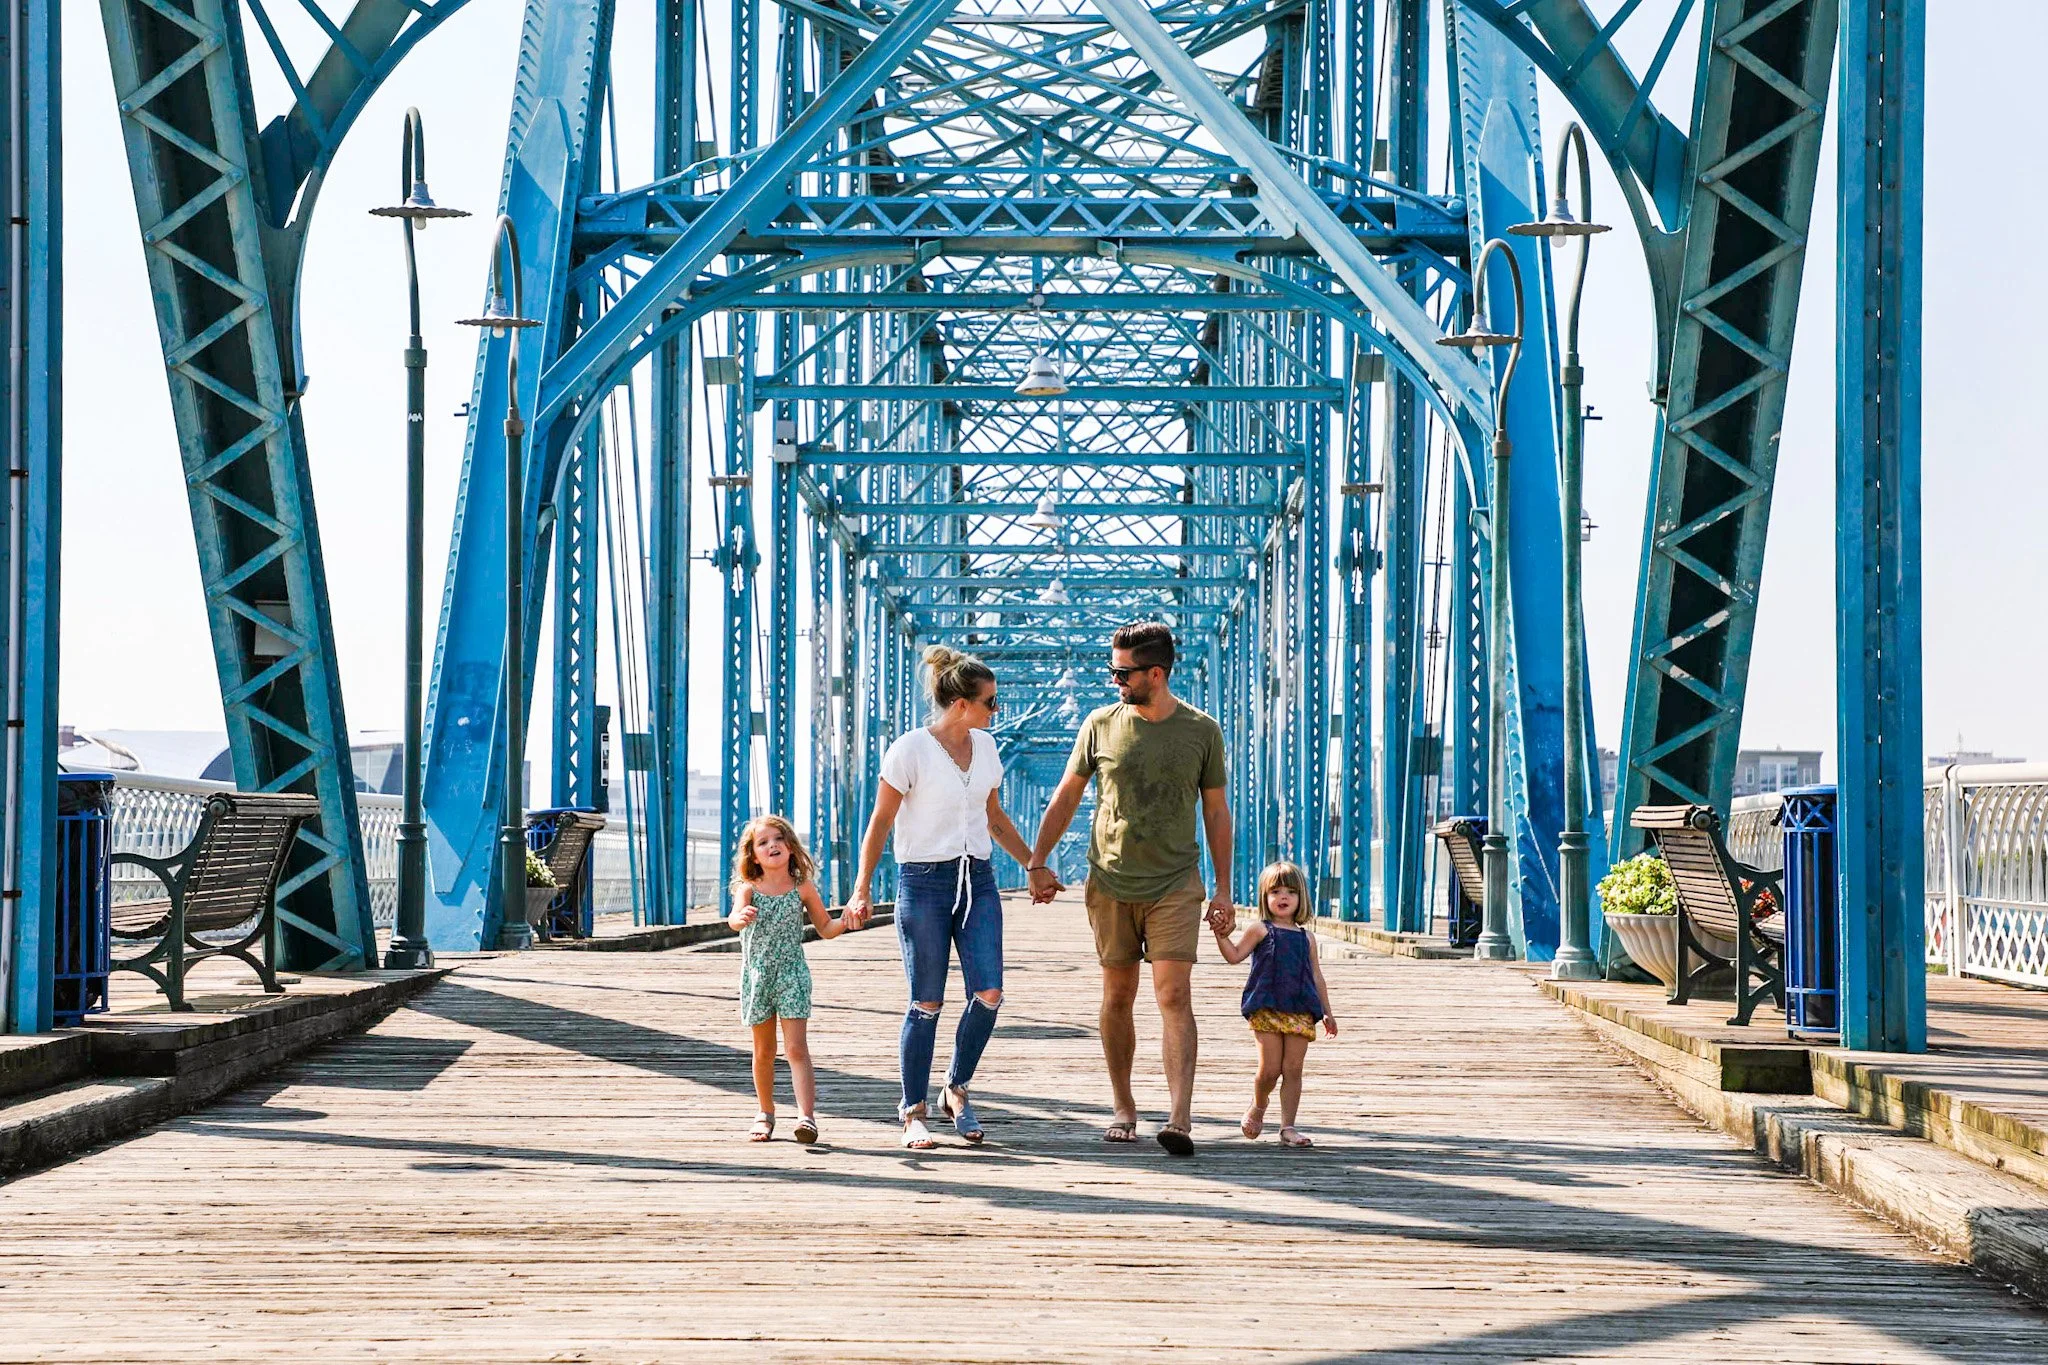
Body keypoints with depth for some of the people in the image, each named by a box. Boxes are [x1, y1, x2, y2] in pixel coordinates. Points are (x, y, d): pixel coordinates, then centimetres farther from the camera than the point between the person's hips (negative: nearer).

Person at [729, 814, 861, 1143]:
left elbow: (825, 928, 8)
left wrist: (845, 922, -14)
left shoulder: (803, 888, -2)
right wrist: (741, 917, -50)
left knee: (796, 1048, -12)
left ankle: (807, 1116, -21)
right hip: (757, 976, 1)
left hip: (792, 974, -1)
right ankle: (766, 1113, 29)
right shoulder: (748, 889, -5)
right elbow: (734, 918, -26)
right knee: (764, 1050, 13)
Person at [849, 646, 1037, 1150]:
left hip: (978, 881, 5)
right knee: (927, 1004, -2)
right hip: (924, 881, -5)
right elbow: (880, 822, -6)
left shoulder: (984, 745, 9)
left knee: (988, 995, -7)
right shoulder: (911, 750, -9)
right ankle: (913, 1113, 10)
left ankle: (956, 1090, 14)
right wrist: (863, 887, -11)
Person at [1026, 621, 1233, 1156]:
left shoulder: (1202, 731, 0)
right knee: (1118, 997, 6)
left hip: (1175, 884, -2)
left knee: (1173, 995, -13)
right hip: (1111, 884, 2)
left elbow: (1216, 813, 7)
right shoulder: (1100, 725, 2)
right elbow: (1067, 795, 12)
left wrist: (1223, 889, 4)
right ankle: (1122, 1108, 19)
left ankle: (1180, 1118, -20)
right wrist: (1037, 862, 9)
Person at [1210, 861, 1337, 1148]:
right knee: (1270, 1069, -6)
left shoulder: (1306, 937, 16)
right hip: (1267, 1010, -3)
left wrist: (1327, 1013, 17)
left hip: (1300, 1013, 3)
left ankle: (1288, 1126, 4)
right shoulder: (1260, 929, 6)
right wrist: (1222, 935, -18)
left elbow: (1316, 977, 19)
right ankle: (1257, 1108, 23)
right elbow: (1235, 955, -1)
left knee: (1293, 1069, 0)